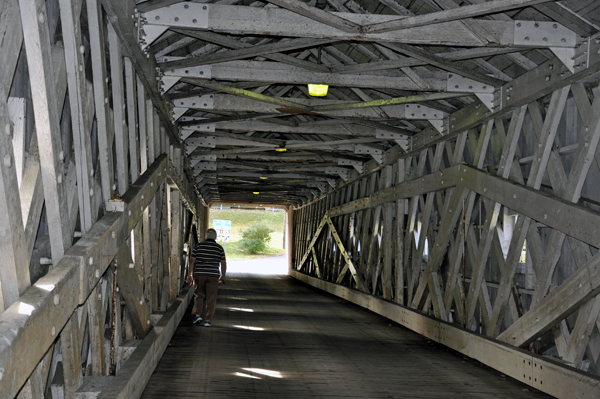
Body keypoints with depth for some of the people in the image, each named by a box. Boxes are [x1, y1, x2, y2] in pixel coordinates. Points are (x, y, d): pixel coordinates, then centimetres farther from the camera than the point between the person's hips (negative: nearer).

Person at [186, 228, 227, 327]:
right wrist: (222, 277, 14)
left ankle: (198, 315, 3)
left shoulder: (198, 246, 2)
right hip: (213, 276, -1)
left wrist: (190, 275, 4)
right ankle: (208, 320, 1)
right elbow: (223, 264, 4)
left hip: (199, 274, 1)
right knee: (211, 298, 4)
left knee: (198, 295, 16)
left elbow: (192, 261, 0)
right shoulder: (219, 248, 3)